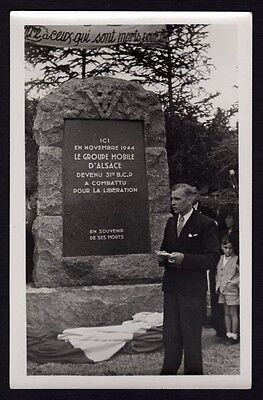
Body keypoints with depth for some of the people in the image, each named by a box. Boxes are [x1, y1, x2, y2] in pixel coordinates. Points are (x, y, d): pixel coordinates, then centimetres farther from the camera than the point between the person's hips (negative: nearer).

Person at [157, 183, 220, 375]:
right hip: (171, 285, 6)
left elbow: (213, 258, -12)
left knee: (191, 337, 2)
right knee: (170, 334, 12)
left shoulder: (206, 224, -9)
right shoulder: (171, 222, 13)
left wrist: (184, 258, -22)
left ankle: (193, 372, 15)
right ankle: (169, 370, 24)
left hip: (192, 288, -6)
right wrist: (162, 257, -1)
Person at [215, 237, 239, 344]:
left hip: (232, 290, -6)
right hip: (222, 291, 6)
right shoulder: (221, 258, 9)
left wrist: (234, 282, -11)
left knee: (233, 314, 0)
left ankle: (234, 336, 8)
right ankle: (228, 334, 20)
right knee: (226, 313, 12)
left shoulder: (236, 259, -10)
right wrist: (218, 284, 10)